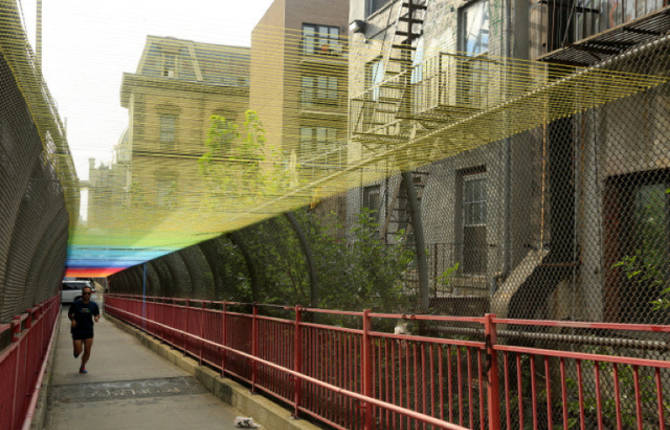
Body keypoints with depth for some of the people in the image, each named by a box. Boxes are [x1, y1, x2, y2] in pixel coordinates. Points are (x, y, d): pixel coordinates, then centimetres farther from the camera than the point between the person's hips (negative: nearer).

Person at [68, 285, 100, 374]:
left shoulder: (93, 305, -1)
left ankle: (83, 367, 26)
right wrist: (72, 320, -14)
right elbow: (70, 314, 5)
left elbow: (97, 314, 13)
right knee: (78, 351, -5)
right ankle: (76, 353, 34)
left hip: (89, 331, 2)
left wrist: (97, 318, -10)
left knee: (87, 351, 2)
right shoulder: (75, 304, -7)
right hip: (77, 331, -2)